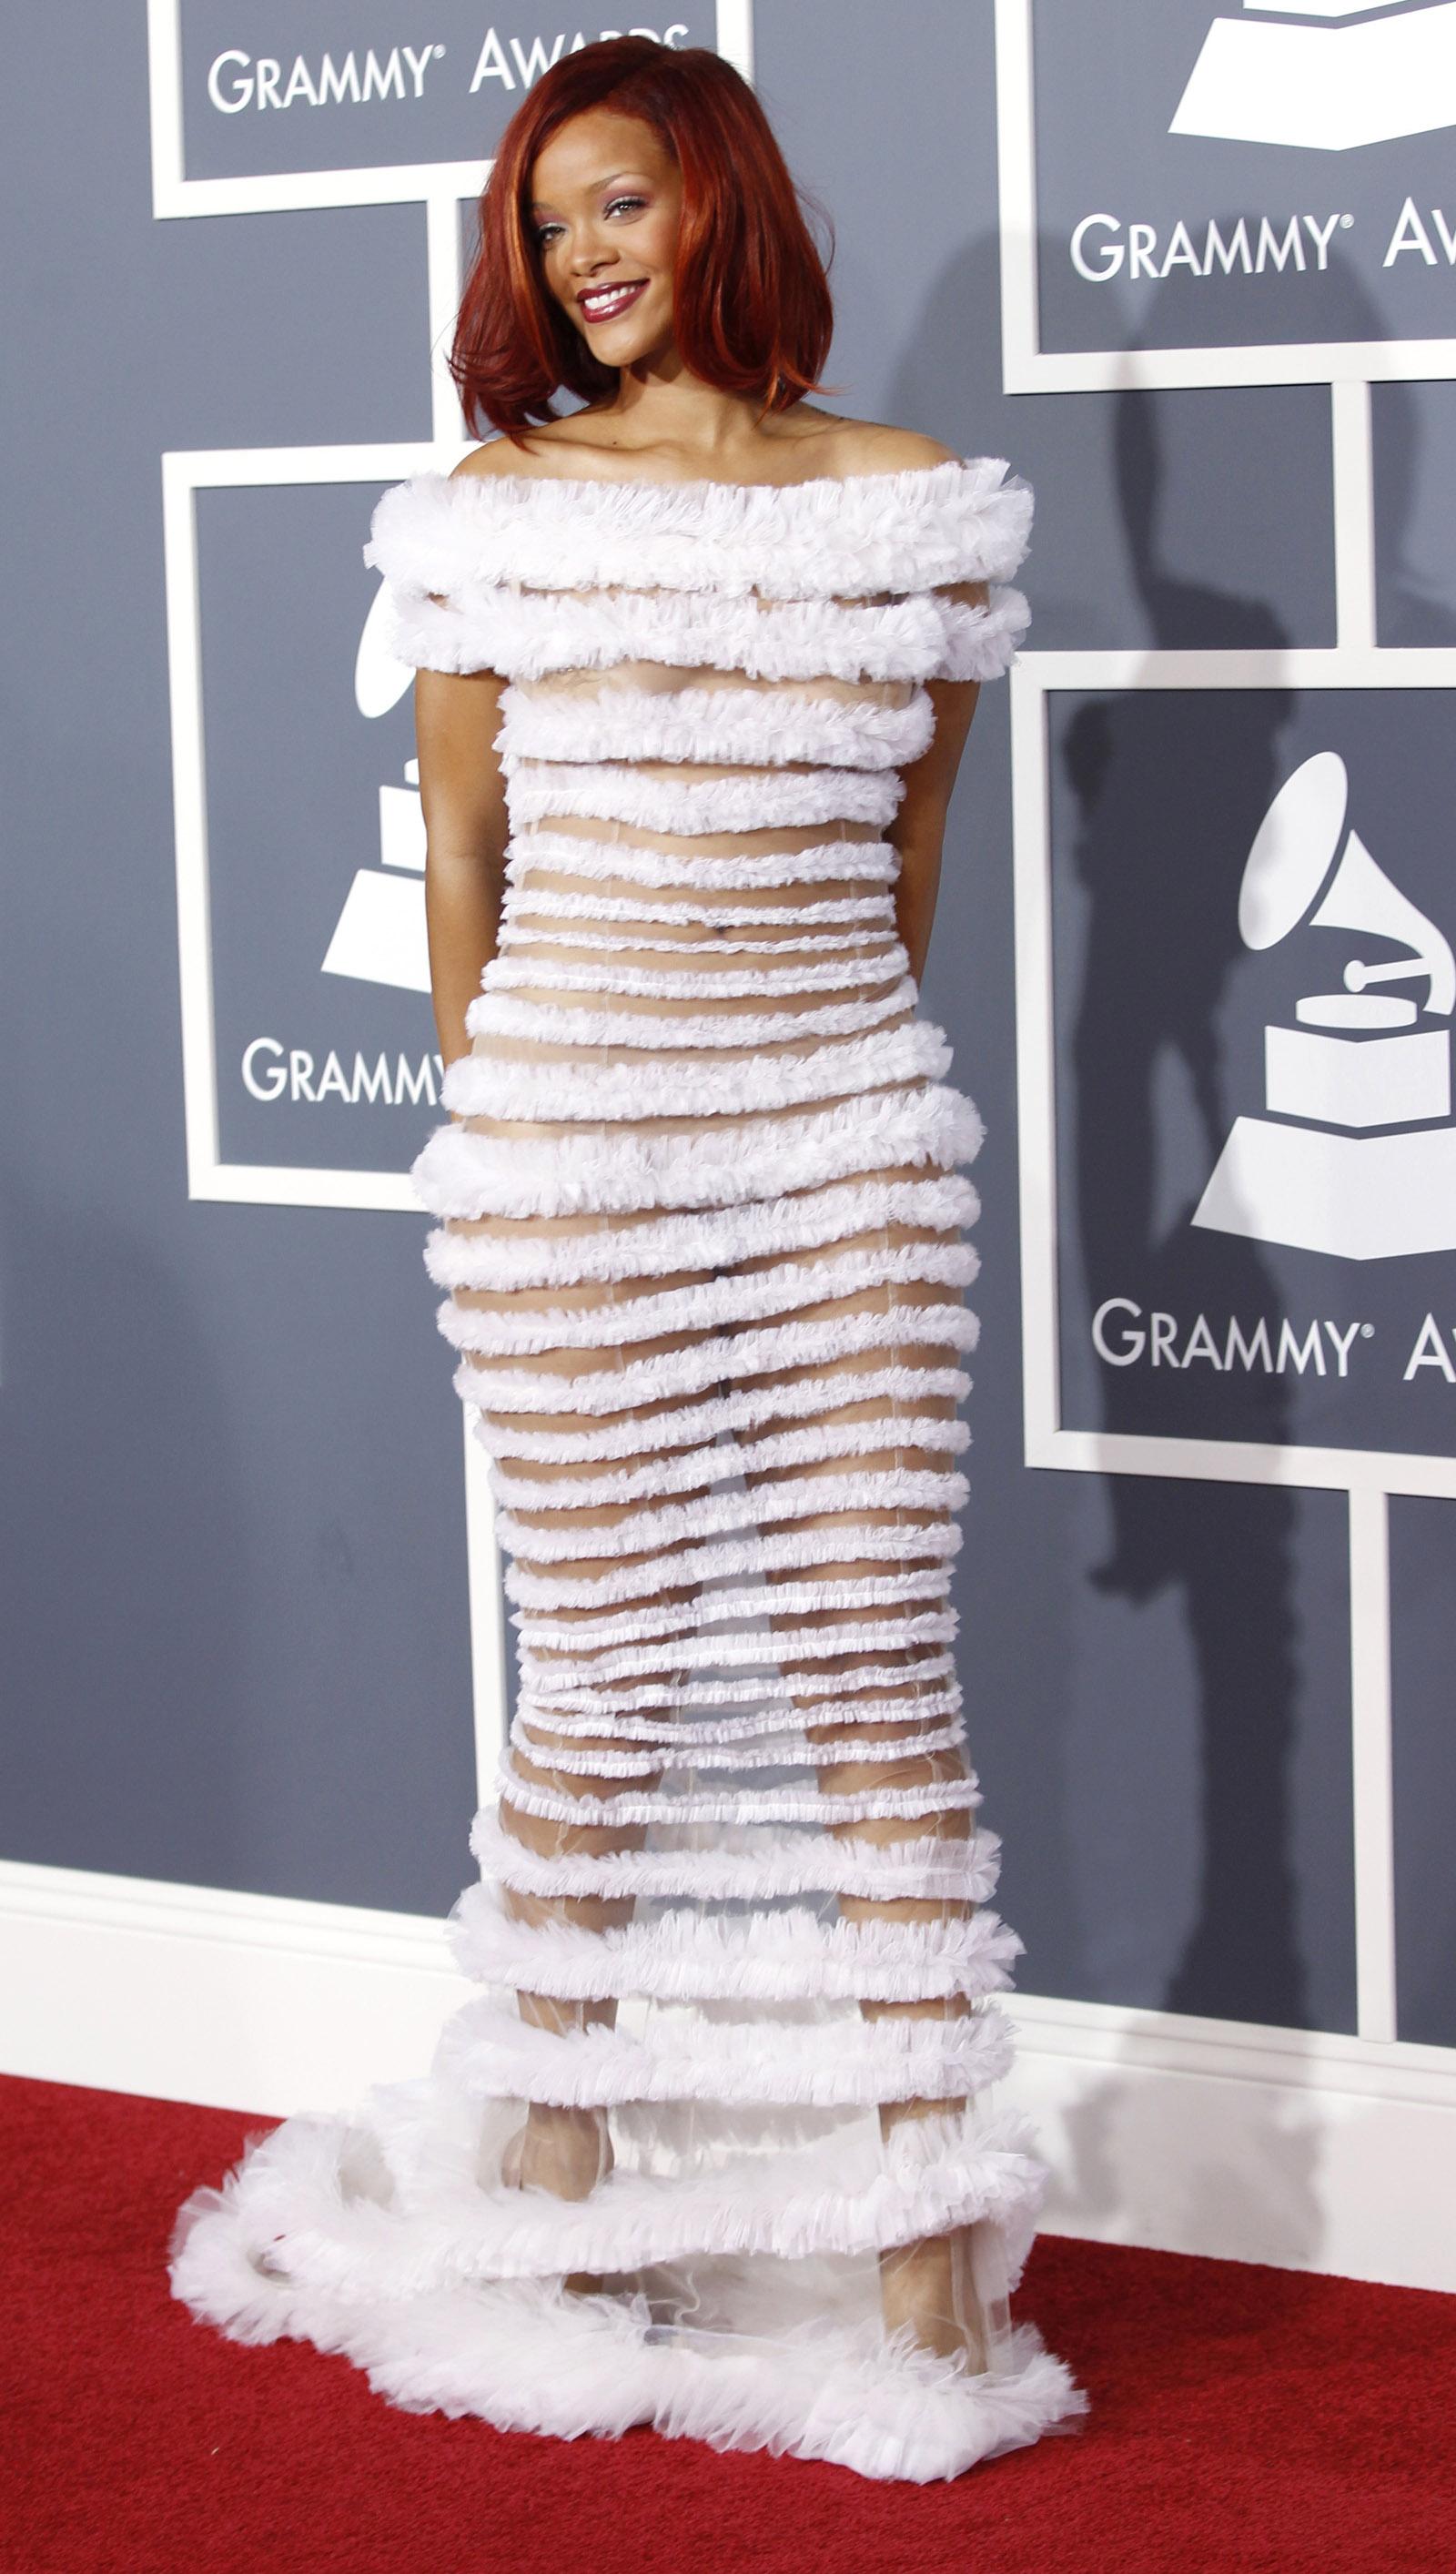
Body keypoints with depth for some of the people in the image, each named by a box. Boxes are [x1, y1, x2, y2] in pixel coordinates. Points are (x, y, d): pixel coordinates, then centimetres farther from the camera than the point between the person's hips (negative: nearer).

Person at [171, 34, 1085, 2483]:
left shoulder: (917, 502, 6)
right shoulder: (498, 507, 2)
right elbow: (462, 845, 7)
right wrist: (503, 1142, 8)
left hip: (850, 1132, 1)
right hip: (568, 1135, -1)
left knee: (882, 1670, -1)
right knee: (610, 1680, 3)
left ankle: (920, 2243, 4)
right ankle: (551, 2168, 22)